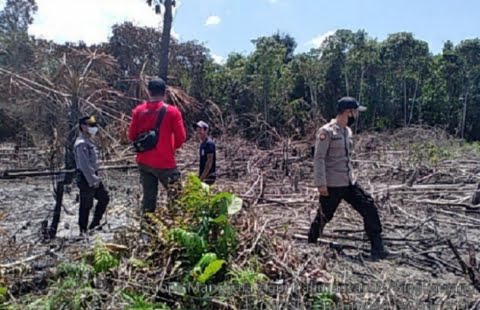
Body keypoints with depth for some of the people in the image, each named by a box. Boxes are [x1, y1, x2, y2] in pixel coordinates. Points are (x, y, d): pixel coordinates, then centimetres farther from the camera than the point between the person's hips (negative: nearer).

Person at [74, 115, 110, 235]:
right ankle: (83, 230, 16)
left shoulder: (88, 141, 14)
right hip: (86, 179, -10)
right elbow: (84, 165, -23)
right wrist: (92, 180, -21)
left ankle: (94, 224, 24)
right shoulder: (81, 144, -18)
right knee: (86, 205, 1)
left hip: (93, 177, 10)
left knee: (104, 198, 14)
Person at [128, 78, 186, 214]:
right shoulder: (172, 111, -10)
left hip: (144, 162, 5)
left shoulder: (138, 110, 1)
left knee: (148, 196, 12)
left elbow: (132, 135, 6)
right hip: (165, 162, -5)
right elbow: (181, 138, -8)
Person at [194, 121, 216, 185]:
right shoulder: (202, 143, 14)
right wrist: (199, 175, 17)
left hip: (208, 176, -9)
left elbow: (209, 162, -20)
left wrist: (202, 178, -21)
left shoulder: (209, 143, -14)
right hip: (203, 176, 9)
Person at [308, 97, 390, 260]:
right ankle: (310, 245, 29)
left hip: (350, 183, 8)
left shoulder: (348, 131, 11)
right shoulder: (326, 132, -15)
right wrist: (320, 184, -20)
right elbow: (318, 159, -18)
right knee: (324, 217, 5)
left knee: (369, 208, 3)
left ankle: (377, 248, 12)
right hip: (332, 185, -8)